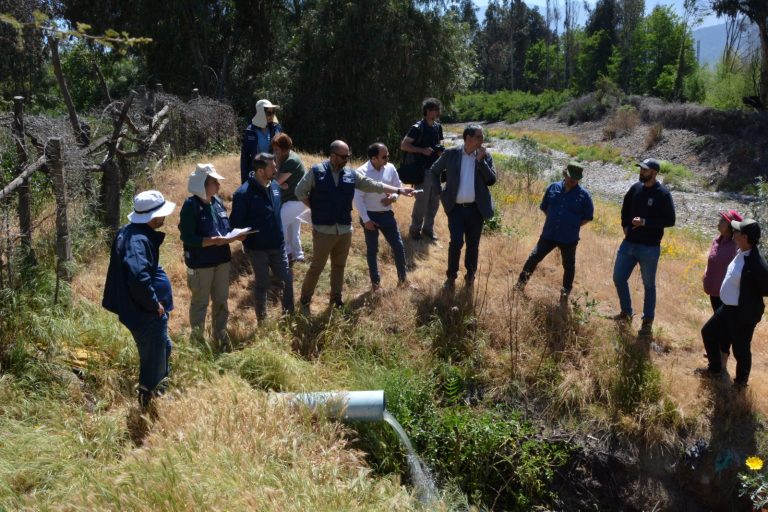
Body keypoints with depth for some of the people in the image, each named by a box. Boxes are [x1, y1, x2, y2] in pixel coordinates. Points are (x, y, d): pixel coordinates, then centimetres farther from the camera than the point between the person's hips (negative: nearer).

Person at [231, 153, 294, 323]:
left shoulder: (274, 186, 1)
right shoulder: (243, 193, -20)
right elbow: (236, 223, -14)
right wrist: (248, 238, -16)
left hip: (278, 245, 6)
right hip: (257, 248, -5)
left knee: (288, 279, 11)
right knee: (262, 284, 9)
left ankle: (289, 314, 31)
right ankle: (262, 321, 27)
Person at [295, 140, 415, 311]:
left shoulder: (352, 174, 4)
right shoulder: (316, 171, -7)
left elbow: (374, 186, 4)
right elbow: (300, 191, -1)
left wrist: (399, 190, -1)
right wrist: (316, 209, -2)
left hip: (345, 230, 4)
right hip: (323, 230, -4)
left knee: (339, 266, 16)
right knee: (317, 267, 4)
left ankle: (336, 298, 31)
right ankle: (305, 299, 19)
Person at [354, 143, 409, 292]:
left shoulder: (390, 168, -3)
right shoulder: (361, 172, -16)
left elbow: (398, 186, 10)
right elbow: (358, 198, -14)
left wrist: (393, 197, -12)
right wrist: (365, 219, -15)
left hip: (387, 214, 4)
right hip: (370, 215, -4)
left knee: (398, 246, 6)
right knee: (372, 249, 8)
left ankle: (402, 278, 24)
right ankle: (375, 282, 21)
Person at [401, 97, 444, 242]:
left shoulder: (438, 127, 9)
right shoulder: (418, 128, -12)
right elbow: (403, 145, -13)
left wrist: (441, 150, 1)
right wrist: (423, 150, -19)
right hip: (422, 170, -7)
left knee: (435, 200, 11)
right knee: (422, 200, -1)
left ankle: (428, 228, 25)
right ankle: (415, 229, 16)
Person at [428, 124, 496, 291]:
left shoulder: (485, 156, 2)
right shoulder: (451, 153, -2)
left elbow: (492, 180, -6)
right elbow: (433, 171, 9)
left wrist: (480, 160, -13)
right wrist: (440, 193, 2)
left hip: (476, 209, 2)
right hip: (456, 208, -2)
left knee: (473, 245, 9)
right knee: (456, 242, -9)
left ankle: (470, 275, 30)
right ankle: (451, 276, 10)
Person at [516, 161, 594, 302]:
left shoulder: (583, 195, -7)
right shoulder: (553, 188, 0)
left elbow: (588, 216, 3)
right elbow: (544, 207, 13)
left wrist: (573, 225, -4)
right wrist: (553, 220, 4)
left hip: (569, 239, -1)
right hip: (548, 234, 2)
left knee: (568, 265, 11)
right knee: (534, 257, 5)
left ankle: (566, 292, 26)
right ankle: (522, 281, 21)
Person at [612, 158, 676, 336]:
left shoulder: (662, 194, -12)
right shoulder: (636, 188, 4)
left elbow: (670, 220, -13)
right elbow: (625, 208, 21)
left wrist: (645, 222, -21)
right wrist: (625, 225, 6)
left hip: (649, 248, -5)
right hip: (629, 243, 6)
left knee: (649, 285, 8)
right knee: (618, 278, 8)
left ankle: (648, 322, 21)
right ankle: (626, 313, 28)